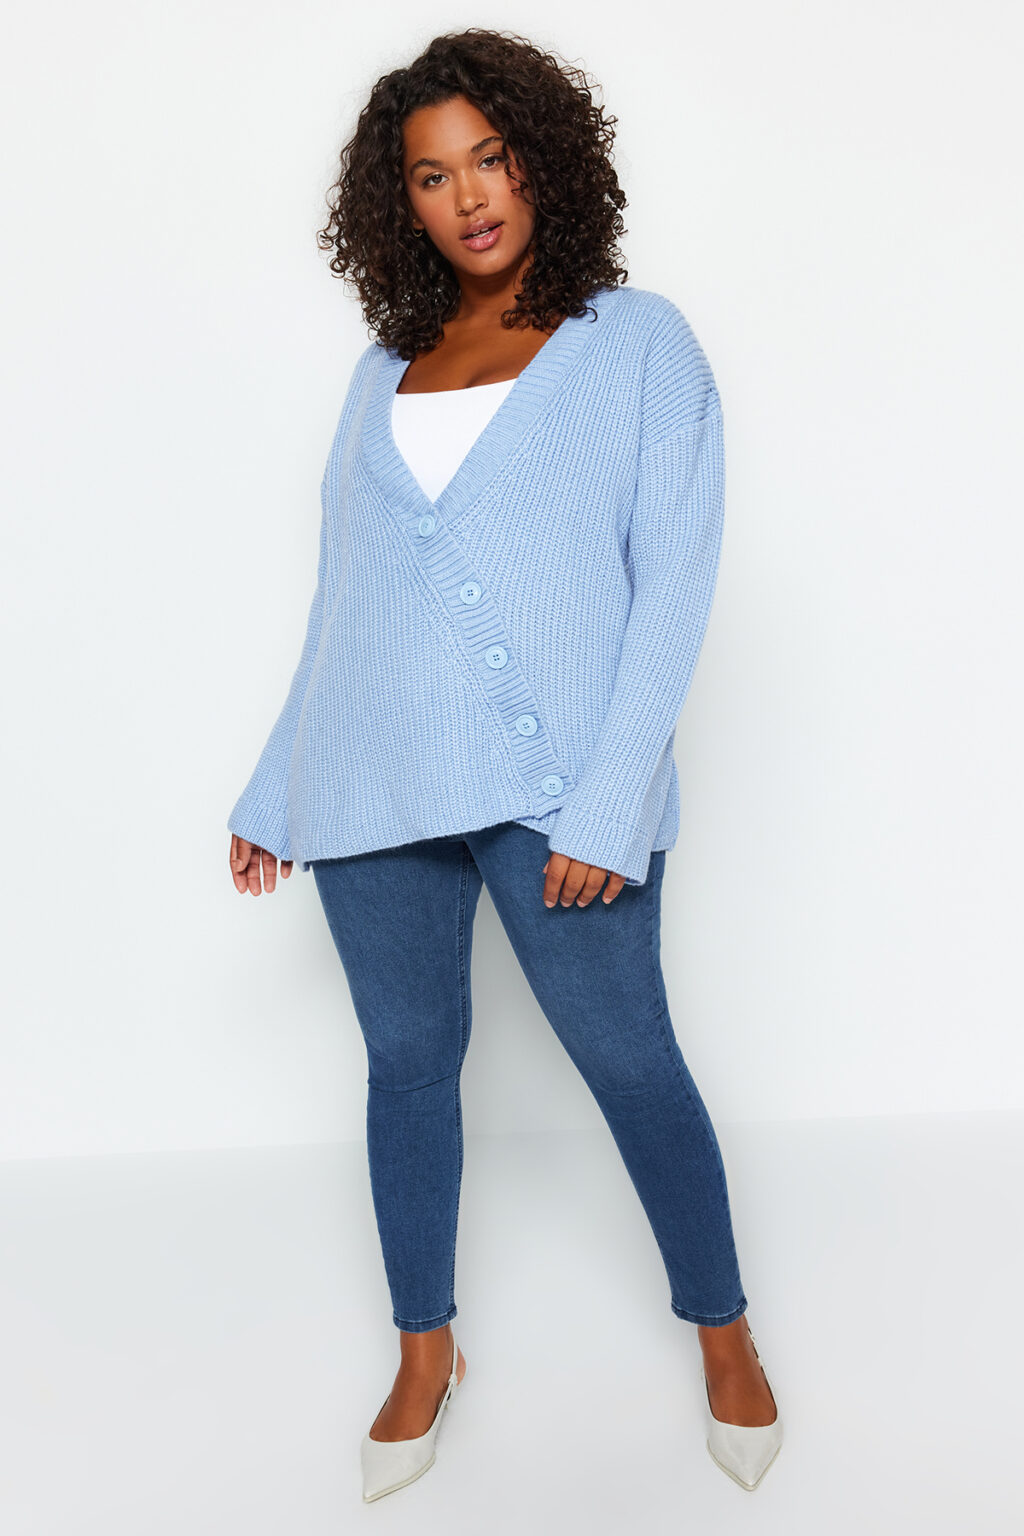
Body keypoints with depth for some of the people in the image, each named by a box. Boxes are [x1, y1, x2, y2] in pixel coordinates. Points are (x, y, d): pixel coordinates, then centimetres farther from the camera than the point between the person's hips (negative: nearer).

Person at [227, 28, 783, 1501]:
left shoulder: (638, 341, 3)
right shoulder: (384, 371, 13)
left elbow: (674, 579, -5)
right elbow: (341, 595, 16)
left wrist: (608, 804, -14)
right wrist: (276, 795, 14)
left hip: (554, 785, -3)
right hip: (372, 785, 4)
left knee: (629, 1060, 4)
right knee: (408, 1060, 12)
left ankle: (723, 1331, 29)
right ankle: (426, 1350, 32)